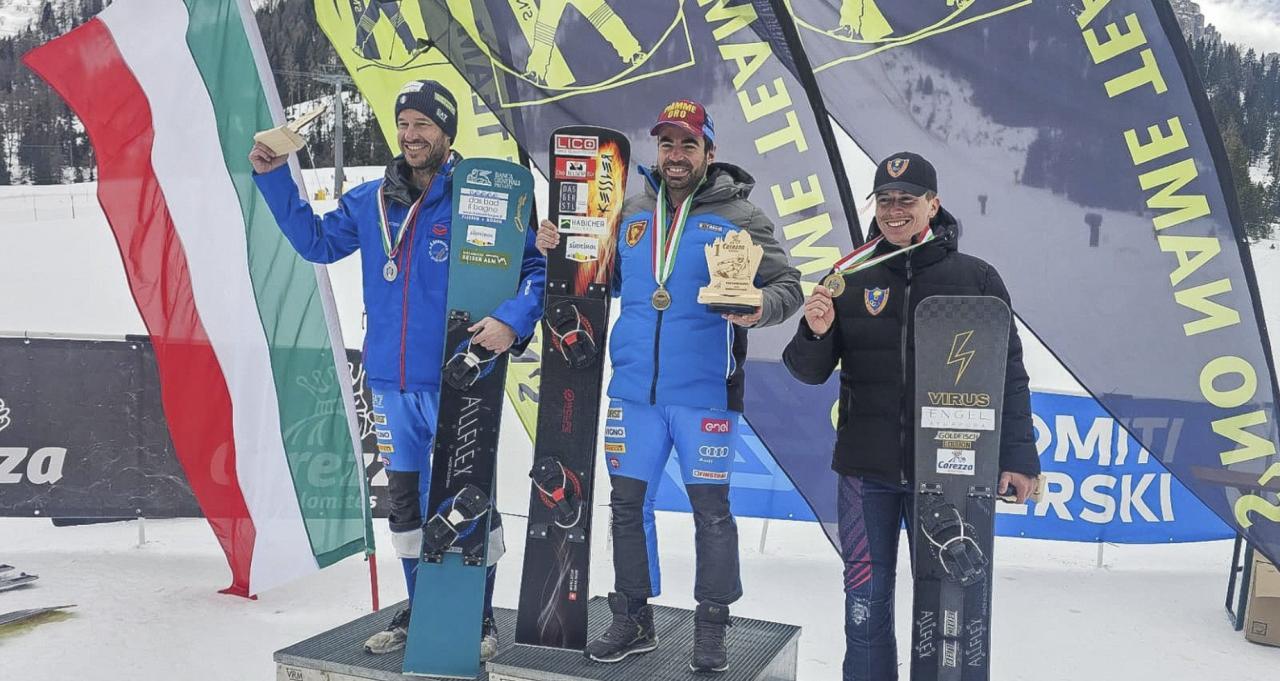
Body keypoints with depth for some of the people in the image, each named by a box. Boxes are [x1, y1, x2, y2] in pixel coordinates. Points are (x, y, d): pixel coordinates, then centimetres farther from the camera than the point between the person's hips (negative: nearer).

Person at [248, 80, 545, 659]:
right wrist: (273, 179, 13)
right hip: (391, 380, 5)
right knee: (404, 498, 15)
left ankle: (481, 617, 20)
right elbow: (316, 241, 20)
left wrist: (513, 320, -21)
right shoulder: (370, 202, 8)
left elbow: (535, 269, -5)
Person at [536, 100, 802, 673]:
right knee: (627, 502, 10)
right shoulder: (632, 213, 10)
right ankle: (633, 620, 27)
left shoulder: (737, 217, -3)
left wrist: (759, 308, -28)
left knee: (710, 508, 3)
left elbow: (787, 285, -6)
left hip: (704, 394, -4)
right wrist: (559, 249, 2)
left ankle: (711, 627, 20)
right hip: (634, 390, 4)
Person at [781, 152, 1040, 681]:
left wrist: (1017, 456, -2)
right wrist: (816, 332, -16)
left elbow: (1009, 375, 2)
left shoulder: (975, 278, 0)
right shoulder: (852, 280, 4)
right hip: (866, 470, 2)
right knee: (866, 596, 10)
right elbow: (810, 372, 4)